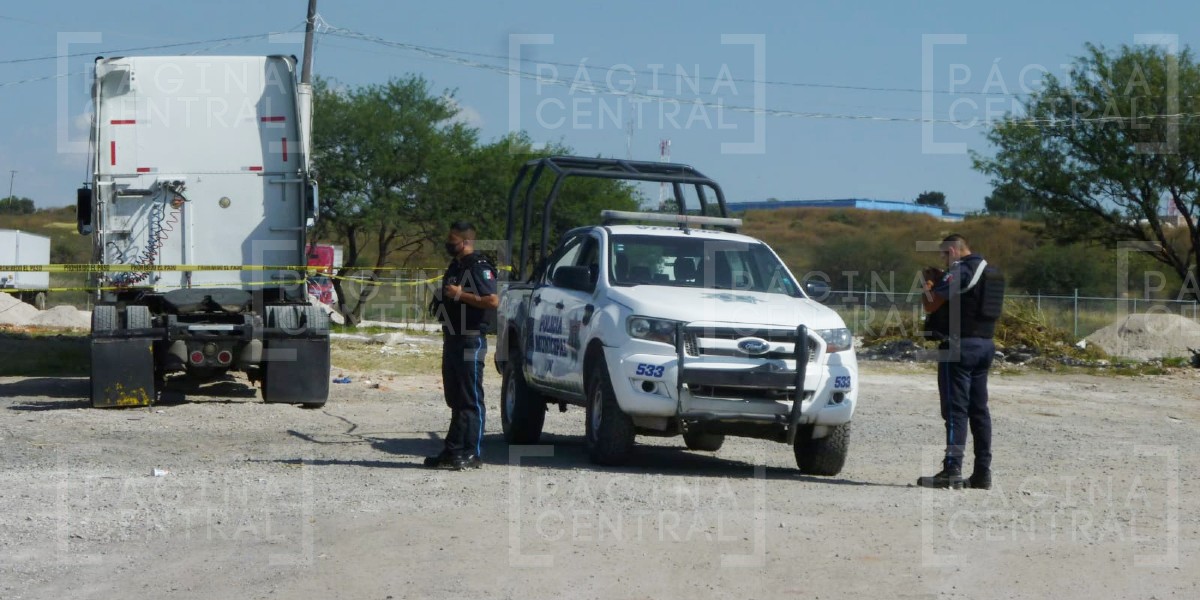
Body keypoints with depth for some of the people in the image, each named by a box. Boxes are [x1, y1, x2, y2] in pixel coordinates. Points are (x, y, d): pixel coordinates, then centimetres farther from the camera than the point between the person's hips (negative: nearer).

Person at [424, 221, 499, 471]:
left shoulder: (479, 267, -12)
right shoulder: (455, 266, 18)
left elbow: (493, 301, -23)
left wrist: (460, 294, -21)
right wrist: (439, 305, 13)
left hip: (471, 340, -10)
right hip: (453, 338, 10)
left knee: (471, 399, -7)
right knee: (455, 399, 12)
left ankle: (472, 454, -6)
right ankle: (453, 451, 17)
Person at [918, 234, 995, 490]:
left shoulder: (958, 271, -13)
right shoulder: (986, 270, 16)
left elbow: (931, 305, -14)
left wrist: (928, 285, 4)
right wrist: (937, 283, 19)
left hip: (959, 345, -9)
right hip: (984, 345, 9)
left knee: (955, 409, -9)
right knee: (979, 409, 11)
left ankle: (952, 469, -12)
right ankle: (982, 473, 12)